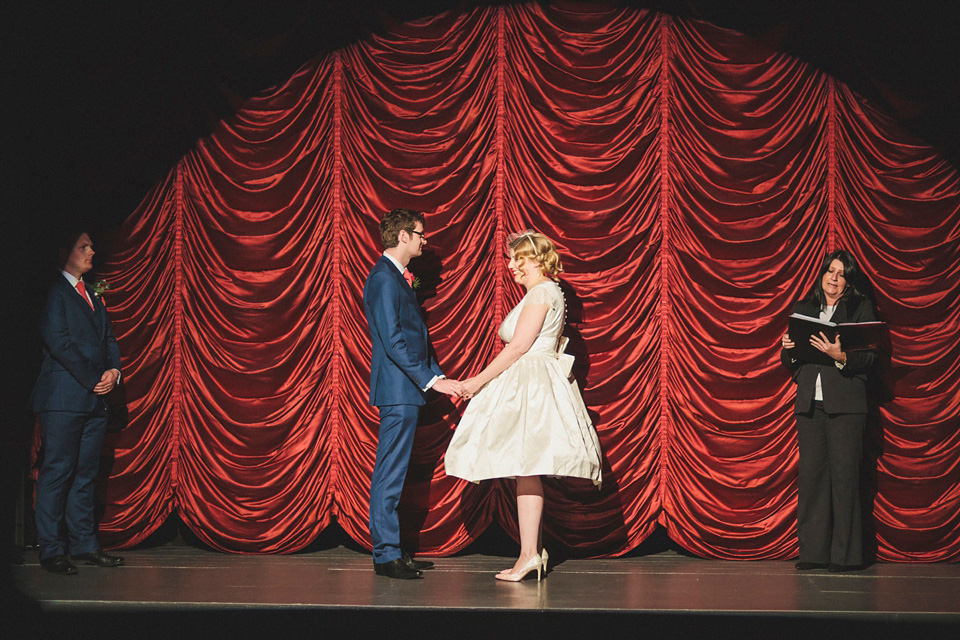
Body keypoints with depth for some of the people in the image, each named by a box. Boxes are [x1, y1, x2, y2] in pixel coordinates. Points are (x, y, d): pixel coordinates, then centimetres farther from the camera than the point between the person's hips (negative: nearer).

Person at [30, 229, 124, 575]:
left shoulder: (92, 297, 22)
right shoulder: (54, 293, -4)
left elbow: (108, 339, 19)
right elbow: (58, 341, -13)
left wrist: (113, 371, -1)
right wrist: (94, 378, -12)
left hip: (94, 400, 8)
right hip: (63, 399, -8)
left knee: (85, 473, 8)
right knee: (57, 473, -6)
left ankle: (84, 544, 12)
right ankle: (51, 550, -3)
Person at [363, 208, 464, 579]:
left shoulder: (398, 277, 18)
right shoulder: (384, 278, -13)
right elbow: (392, 341, -20)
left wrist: (438, 376, 15)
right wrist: (432, 380, -20)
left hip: (406, 390, 10)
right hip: (398, 389, -10)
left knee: (393, 473, 12)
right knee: (390, 473, -7)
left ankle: (391, 550, 17)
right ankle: (387, 555, -5)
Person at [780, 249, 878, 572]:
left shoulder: (861, 308, 5)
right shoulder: (803, 309, 16)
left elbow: (870, 358, -3)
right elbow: (789, 361, 18)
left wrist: (841, 356, -20)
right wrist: (788, 348, -3)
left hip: (845, 402, -4)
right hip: (810, 401, 4)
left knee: (843, 472, -6)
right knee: (811, 472, 1)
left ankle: (845, 554, -2)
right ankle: (813, 552, 5)